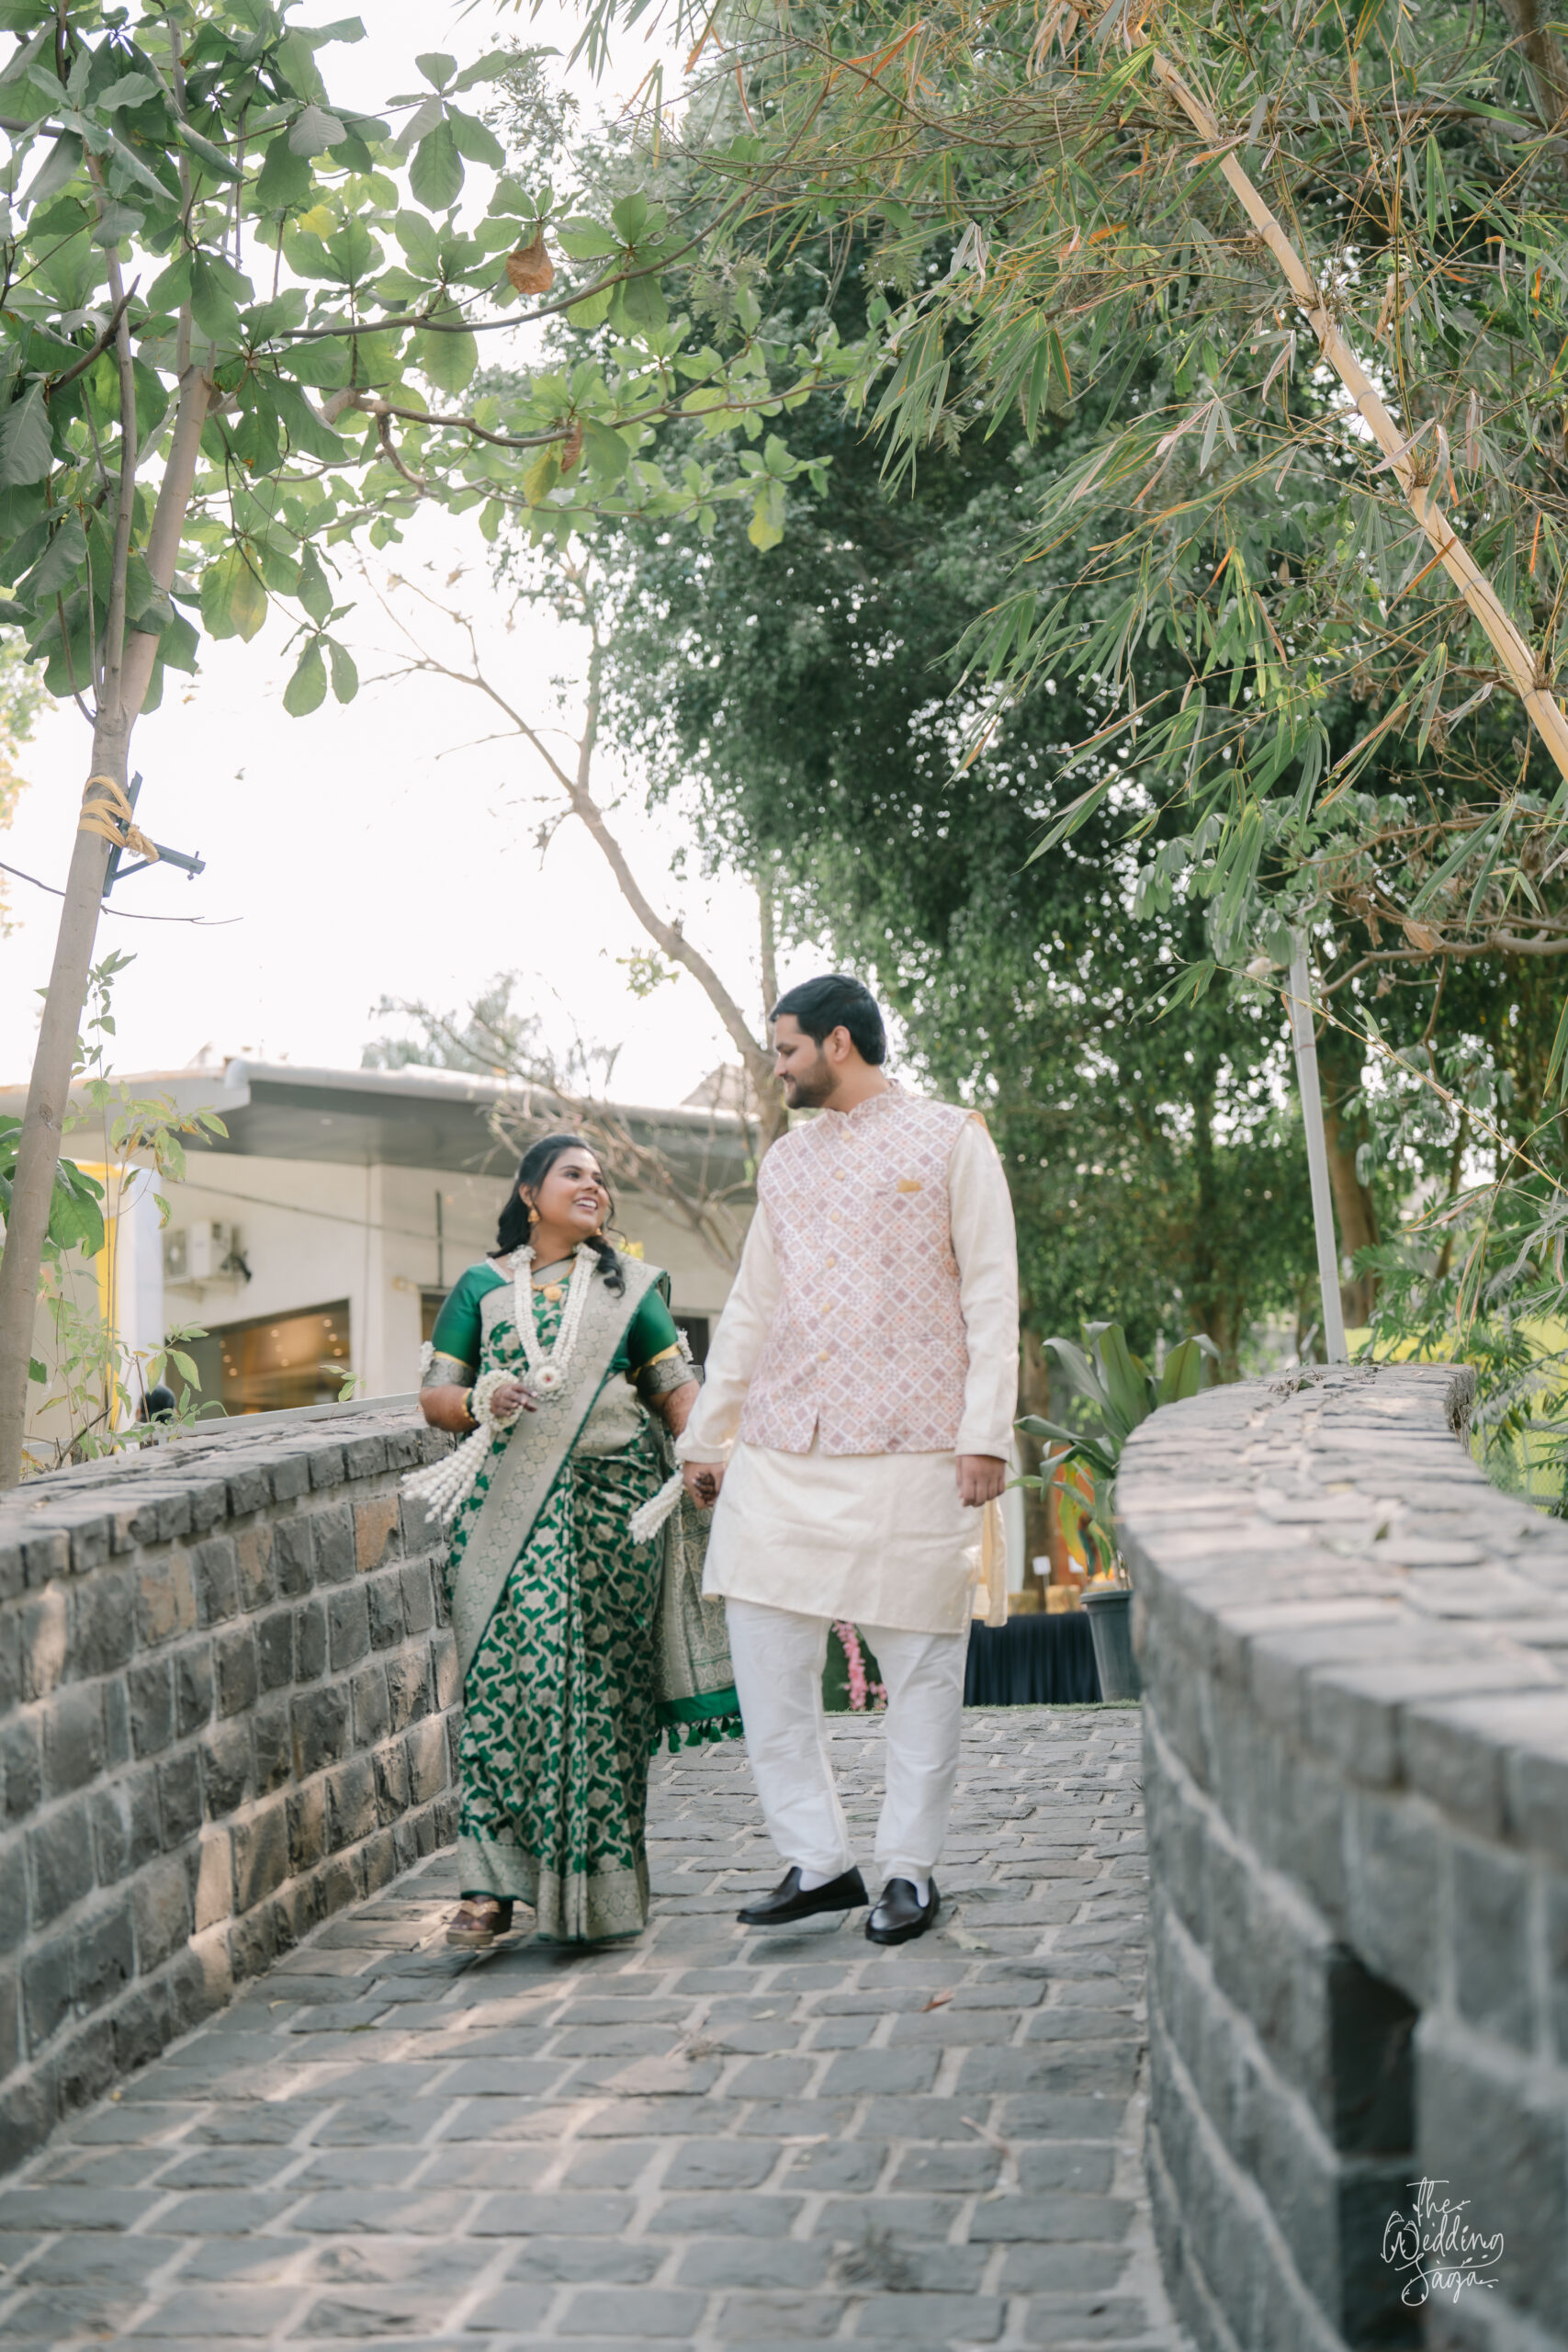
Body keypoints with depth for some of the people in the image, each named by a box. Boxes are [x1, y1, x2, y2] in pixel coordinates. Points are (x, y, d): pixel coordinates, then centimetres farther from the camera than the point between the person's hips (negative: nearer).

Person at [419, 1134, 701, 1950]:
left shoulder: (629, 1285, 15)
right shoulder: (482, 1286, 14)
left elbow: (675, 1386, 11)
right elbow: (434, 1395, 13)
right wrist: (478, 1402, -9)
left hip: (610, 1504, 0)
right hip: (507, 1509, 0)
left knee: (601, 1683, -4)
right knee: (504, 1678, -10)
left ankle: (597, 1885, 3)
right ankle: (490, 1888, -10)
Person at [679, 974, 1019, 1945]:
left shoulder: (951, 1139, 3)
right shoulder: (786, 1161, 18)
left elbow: (991, 1294, -2)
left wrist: (987, 1432, -10)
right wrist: (705, 1435, 19)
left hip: (910, 1447, -5)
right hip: (781, 1447, 5)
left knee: (922, 1658, -1)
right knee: (766, 1650, 0)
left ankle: (911, 1868, 9)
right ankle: (817, 1858, 9)